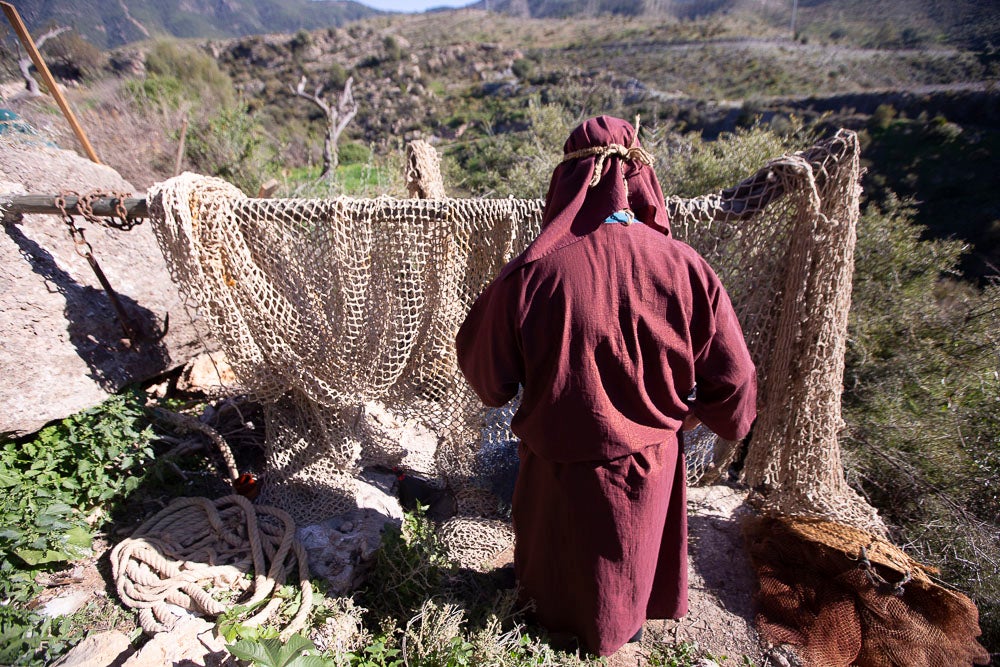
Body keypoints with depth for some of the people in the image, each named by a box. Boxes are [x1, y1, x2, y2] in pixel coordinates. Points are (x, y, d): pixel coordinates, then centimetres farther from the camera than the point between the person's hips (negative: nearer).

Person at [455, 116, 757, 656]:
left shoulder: (529, 274, -27)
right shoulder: (684, 267, -20)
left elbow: (485, 372, -14)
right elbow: (731, 378, -11)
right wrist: (726, 419, 11)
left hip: (559, 467, -1)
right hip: (648, 463, 2)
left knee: (558, 547, 31)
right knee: (629, 555, 33)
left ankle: (556, 616, 61)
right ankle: (619, 628, 62)